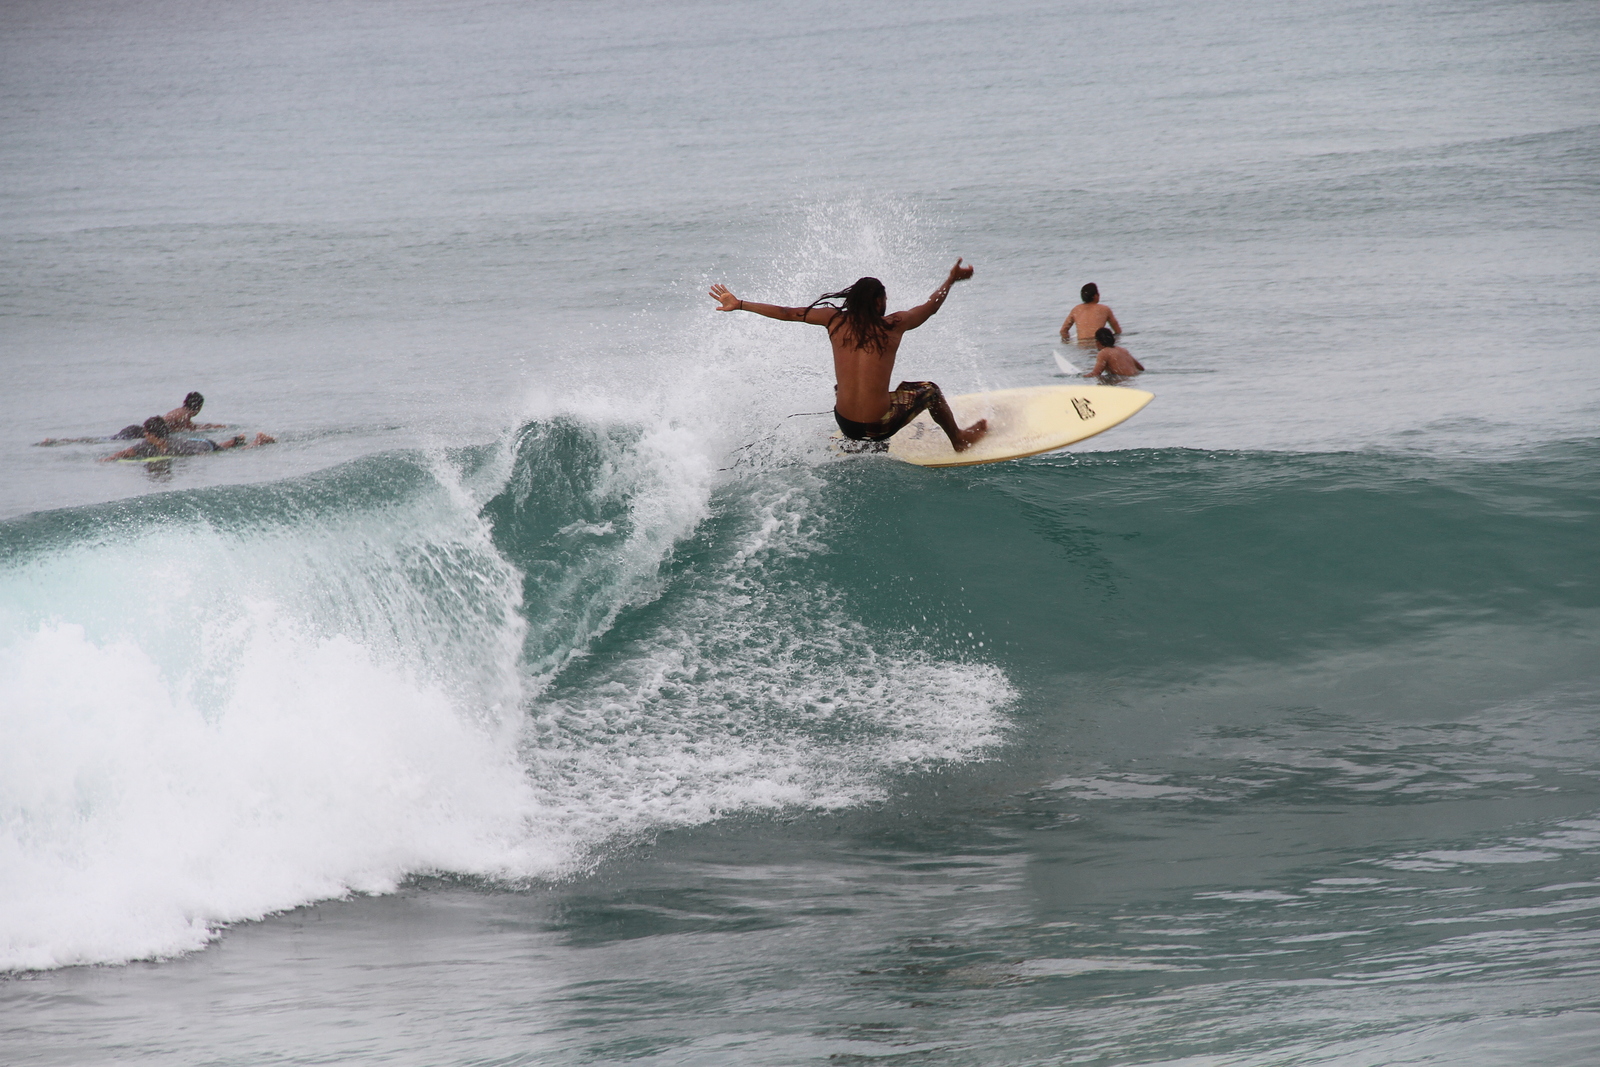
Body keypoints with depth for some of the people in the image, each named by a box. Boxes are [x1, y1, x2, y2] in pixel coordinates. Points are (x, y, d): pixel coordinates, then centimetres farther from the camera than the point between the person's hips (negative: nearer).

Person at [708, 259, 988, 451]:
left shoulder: (836, 320, -5)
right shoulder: (894, 325, -10)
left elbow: (786, 313, 0)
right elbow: (932, 305, 8)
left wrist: (738, 304, 9)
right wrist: (952, 279, 27)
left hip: (846, 426, 3)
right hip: (880, 427, -3)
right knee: (928, 390, 23)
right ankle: (959, 439, 44)